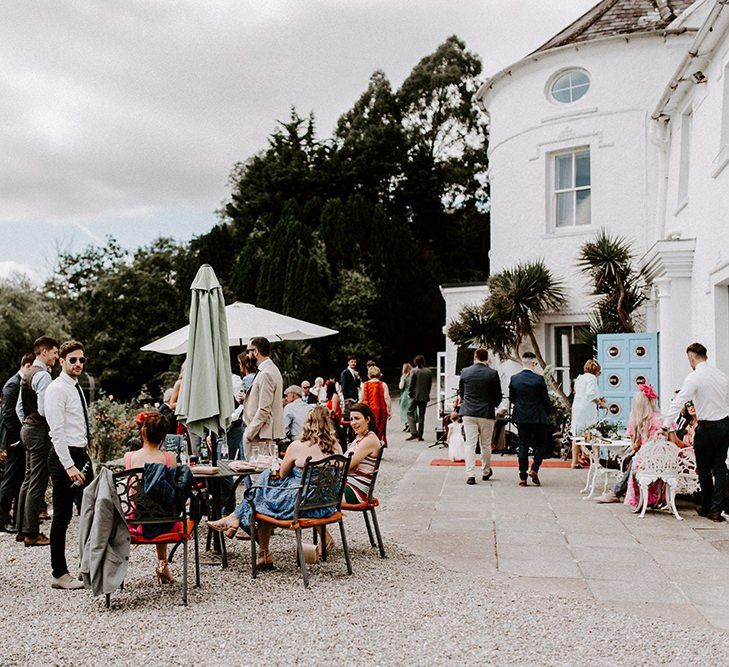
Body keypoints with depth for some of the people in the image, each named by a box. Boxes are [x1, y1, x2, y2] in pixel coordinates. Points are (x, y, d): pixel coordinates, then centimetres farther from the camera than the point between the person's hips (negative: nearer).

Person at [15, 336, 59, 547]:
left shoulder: (27, 374, 15)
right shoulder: (42, 375, -16)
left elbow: (19, 407, 20)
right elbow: (44, 409, -23)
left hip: (28, 429, 10)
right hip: (40, 431, -10)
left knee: (28, 480, 15)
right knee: (37, 483, -6)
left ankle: (22, 529, 21)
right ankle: (31, 533, -2)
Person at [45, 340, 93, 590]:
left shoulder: (77, 388, 16)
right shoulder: (56, 389, -12)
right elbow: (57, 432, -19)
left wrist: (85, 458, 16)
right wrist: (69, 466, -24)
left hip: (81, 455, 9)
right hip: (64, 456, -9)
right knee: (62, 516, -1)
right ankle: (59, 574, 8)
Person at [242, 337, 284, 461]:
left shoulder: (265, 374, -17)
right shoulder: (272, 369, 15)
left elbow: (264, 410, -21)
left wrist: (248, 433, -17)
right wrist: (246, 398, 10)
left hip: (261, 435, -10)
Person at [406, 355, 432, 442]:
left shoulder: (413, 371, -9)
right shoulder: (429, 371, 2)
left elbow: (411, 384, -9)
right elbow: (430, 384, 6)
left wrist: (409, 393, 3)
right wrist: (427, 394, 15)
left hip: (414, 396, -4)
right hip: (424, 396, 4)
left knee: (410, 413, 6)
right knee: (421, 415, 9)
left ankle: (414, 433, -9)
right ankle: (420, 436, 9)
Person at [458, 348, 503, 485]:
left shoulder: (465, 372, -1)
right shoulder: (492, 374, -7)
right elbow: (498, 395, -1)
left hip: (468, 413, 1)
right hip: (487, 413, -1)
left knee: (470, 444, 2)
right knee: (486, 444, 13)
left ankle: (470, 474, -6)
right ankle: (486, 471, 27)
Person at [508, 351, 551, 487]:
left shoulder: (514, 379, -2)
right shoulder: (539, 379, -11)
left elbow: (511, 399, 5)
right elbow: (546, 399, -6)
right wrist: (546, 413, 11)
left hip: (521, 417, 3)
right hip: (538, 417, -3)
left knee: (523, 446, 7)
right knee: (541, 444, 13)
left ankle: (523, 477, 6)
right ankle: (534, 470, -2)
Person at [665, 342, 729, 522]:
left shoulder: (694, 377, -13)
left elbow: (678, 402, -18)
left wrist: (666, 426, -16)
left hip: (708, 426, -6)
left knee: (704, 469, 8)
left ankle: (706, 508, 18)